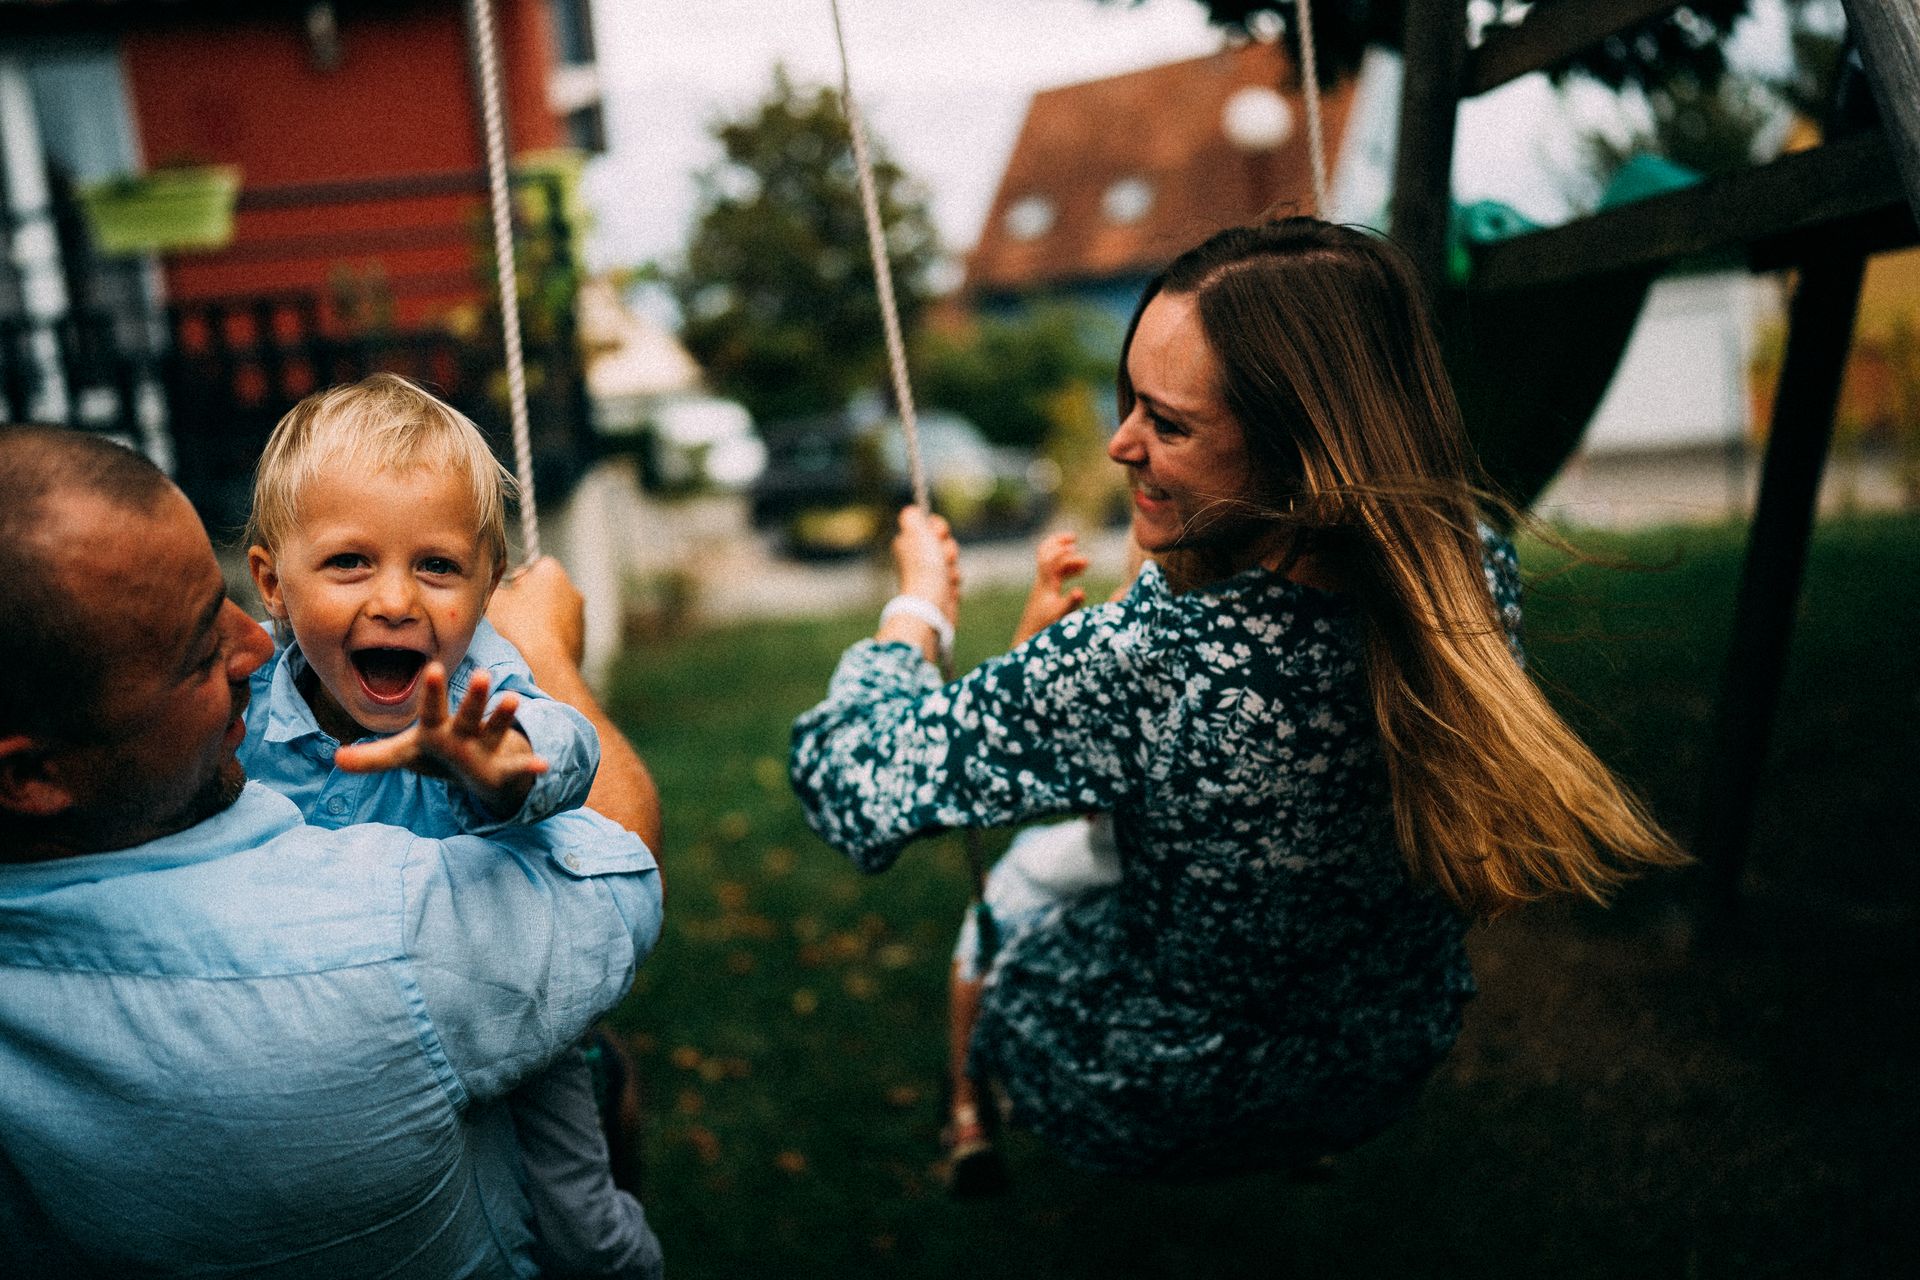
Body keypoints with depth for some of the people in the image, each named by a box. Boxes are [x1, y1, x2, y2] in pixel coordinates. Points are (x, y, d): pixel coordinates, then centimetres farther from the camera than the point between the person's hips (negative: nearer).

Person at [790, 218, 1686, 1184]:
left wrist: (921, 604, -9)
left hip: (1152, 1122, -4)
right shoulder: (1480, 573, -21)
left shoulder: (1138, 665, -40)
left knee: (1012, 882, 26)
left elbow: (847, 779, -27)